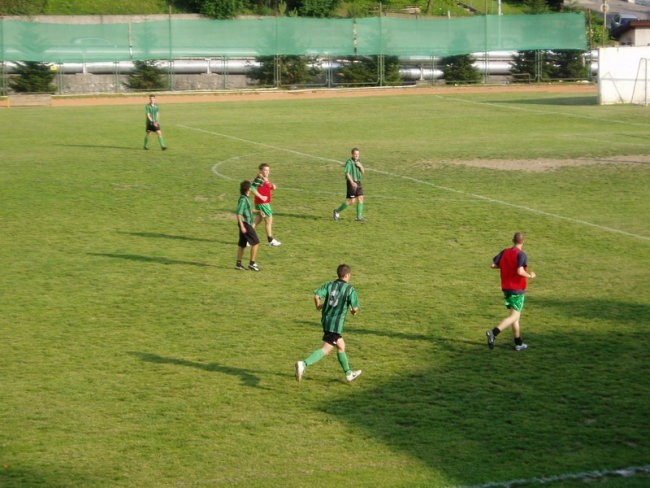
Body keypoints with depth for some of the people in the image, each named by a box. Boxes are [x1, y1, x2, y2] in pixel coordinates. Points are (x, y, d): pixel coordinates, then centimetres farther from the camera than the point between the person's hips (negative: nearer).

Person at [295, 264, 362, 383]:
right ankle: (304, 364, -28)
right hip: (337, 323, -7)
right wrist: (354, 311, 13)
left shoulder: (329, 285, 5)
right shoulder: (350, 289, -7)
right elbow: (355, 308, -11)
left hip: (326, 320, 7)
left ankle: (349, 374, 34)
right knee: (326, 349, -9)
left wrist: (319, 306, 10)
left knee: (341, 347, 21)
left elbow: (316, 295, -10)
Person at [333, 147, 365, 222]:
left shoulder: (358, 161, 12)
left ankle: (359, 217, 3)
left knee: (360, 199, -1)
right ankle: (337, 211, 9)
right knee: (351, 201, -8)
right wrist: (352, 182, -30)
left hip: (358, 182, 8)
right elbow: (347, 173, -20)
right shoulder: (349, 162, -13)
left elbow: (363, 172, 11)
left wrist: (360, 166, -9)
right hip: (351, 183, -8)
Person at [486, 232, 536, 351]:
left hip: (506, 288, 7)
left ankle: (519, 343, 21)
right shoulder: (521, 255, -15)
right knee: (514, 316, -6)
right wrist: (530, 275, -9)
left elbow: (493, 265, 0)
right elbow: (520, 271, -26)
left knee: (515, 315, 17)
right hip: (517, 290, -7)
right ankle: (493, 333, -26)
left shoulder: (504, 252, 4)